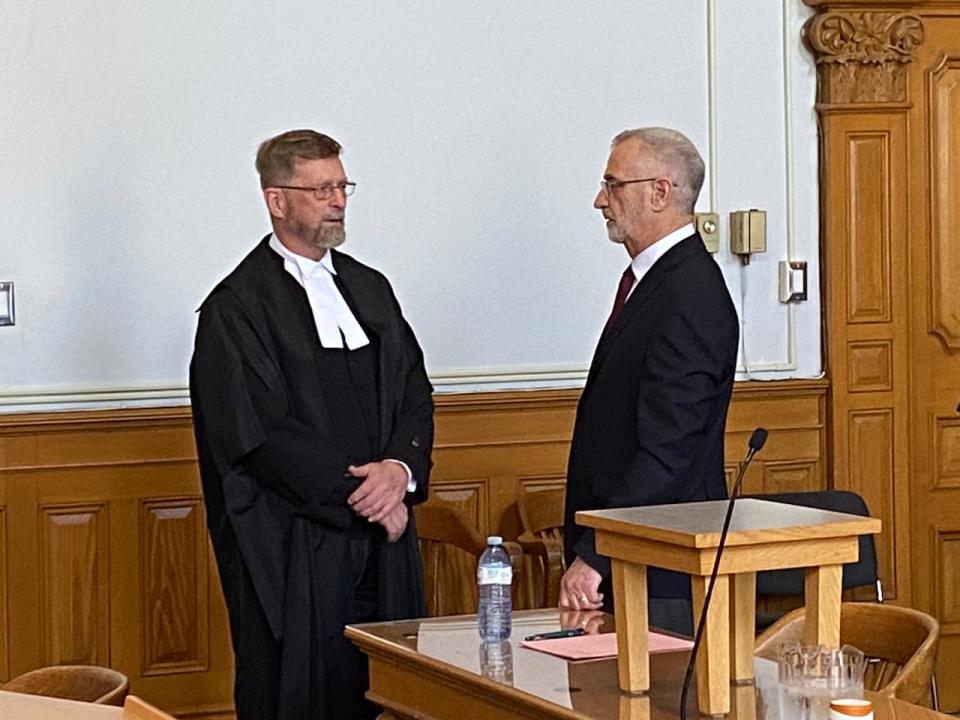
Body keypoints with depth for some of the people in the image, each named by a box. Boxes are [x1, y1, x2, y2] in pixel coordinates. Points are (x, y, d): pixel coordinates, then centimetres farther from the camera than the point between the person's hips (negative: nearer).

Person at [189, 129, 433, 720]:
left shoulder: (370, 288, 16)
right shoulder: (237, 306, -6)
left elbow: (415, 393, 12)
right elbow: (258, 436, -13)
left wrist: (401, 469, -8)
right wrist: (359, 494, -12)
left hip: (381, 543, 6)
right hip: (293, 552, -6)